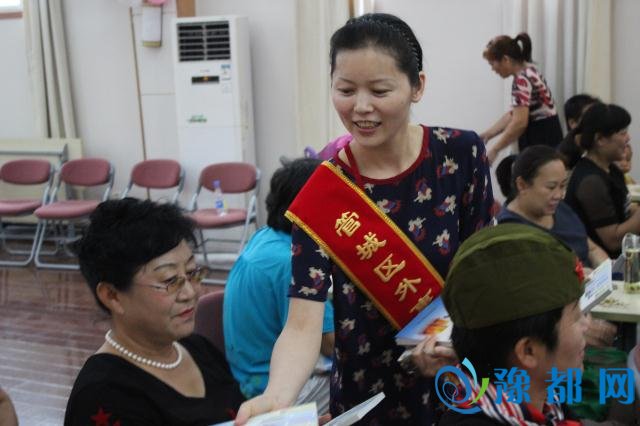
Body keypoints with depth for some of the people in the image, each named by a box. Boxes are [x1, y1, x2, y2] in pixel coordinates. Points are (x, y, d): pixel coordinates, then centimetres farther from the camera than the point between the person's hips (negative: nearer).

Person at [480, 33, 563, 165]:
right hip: (543, 136, 10)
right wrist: (487, 134, 13)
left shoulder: (522, 79, -18)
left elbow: (519, 123, -26)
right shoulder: (528, 72, 13)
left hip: (542, 140, -10)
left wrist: (494, 150, -20)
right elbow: (514, 114, 17)